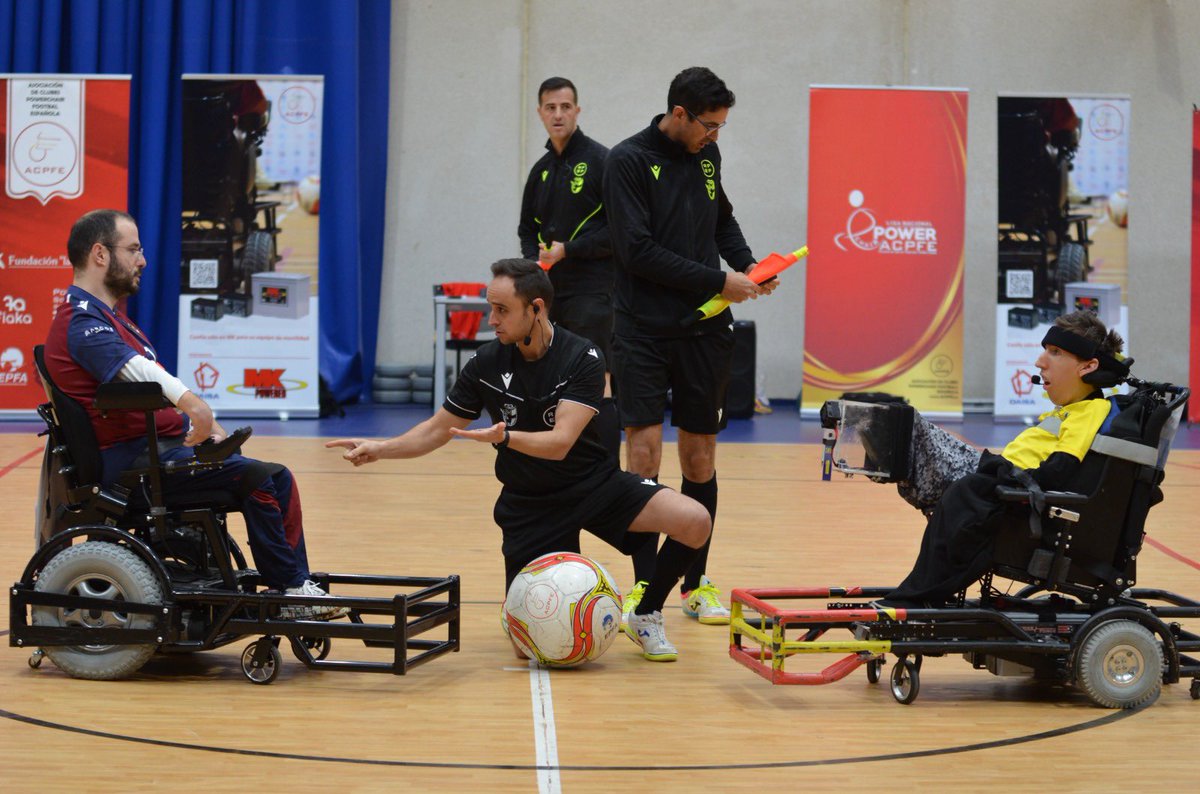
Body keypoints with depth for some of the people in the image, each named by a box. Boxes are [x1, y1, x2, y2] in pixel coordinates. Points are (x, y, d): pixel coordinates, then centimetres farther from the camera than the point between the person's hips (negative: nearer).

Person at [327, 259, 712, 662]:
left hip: (593, 484, -1)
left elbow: (559, 443, -28)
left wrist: (504, 436, -45)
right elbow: (436, 431, 4)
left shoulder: (582, 358, -16)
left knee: (694, 522, -24)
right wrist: (380, 448, -11)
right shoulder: (487, 364, -8)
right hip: (527, 503, 1)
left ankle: (646, 618, 0)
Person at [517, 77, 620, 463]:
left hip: (592, 289, -7)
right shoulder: (541, 170, 15)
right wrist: (536, 260, 2)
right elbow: (527, 229, 22)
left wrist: (569, 250, -14)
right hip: (549, 291, 7)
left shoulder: (600, 160, -5)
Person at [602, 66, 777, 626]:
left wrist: (747, 266, 6)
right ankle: (644, 585, -1)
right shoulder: (628, 161, -8)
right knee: (644, 448, -9)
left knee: (700, 457, 7)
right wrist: (718, 281, -14)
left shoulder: (706, 155, 10)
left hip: (704, 331, 5)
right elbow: (638, 251, -15)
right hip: (644, 332, -5)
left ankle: (695, 584, 17)